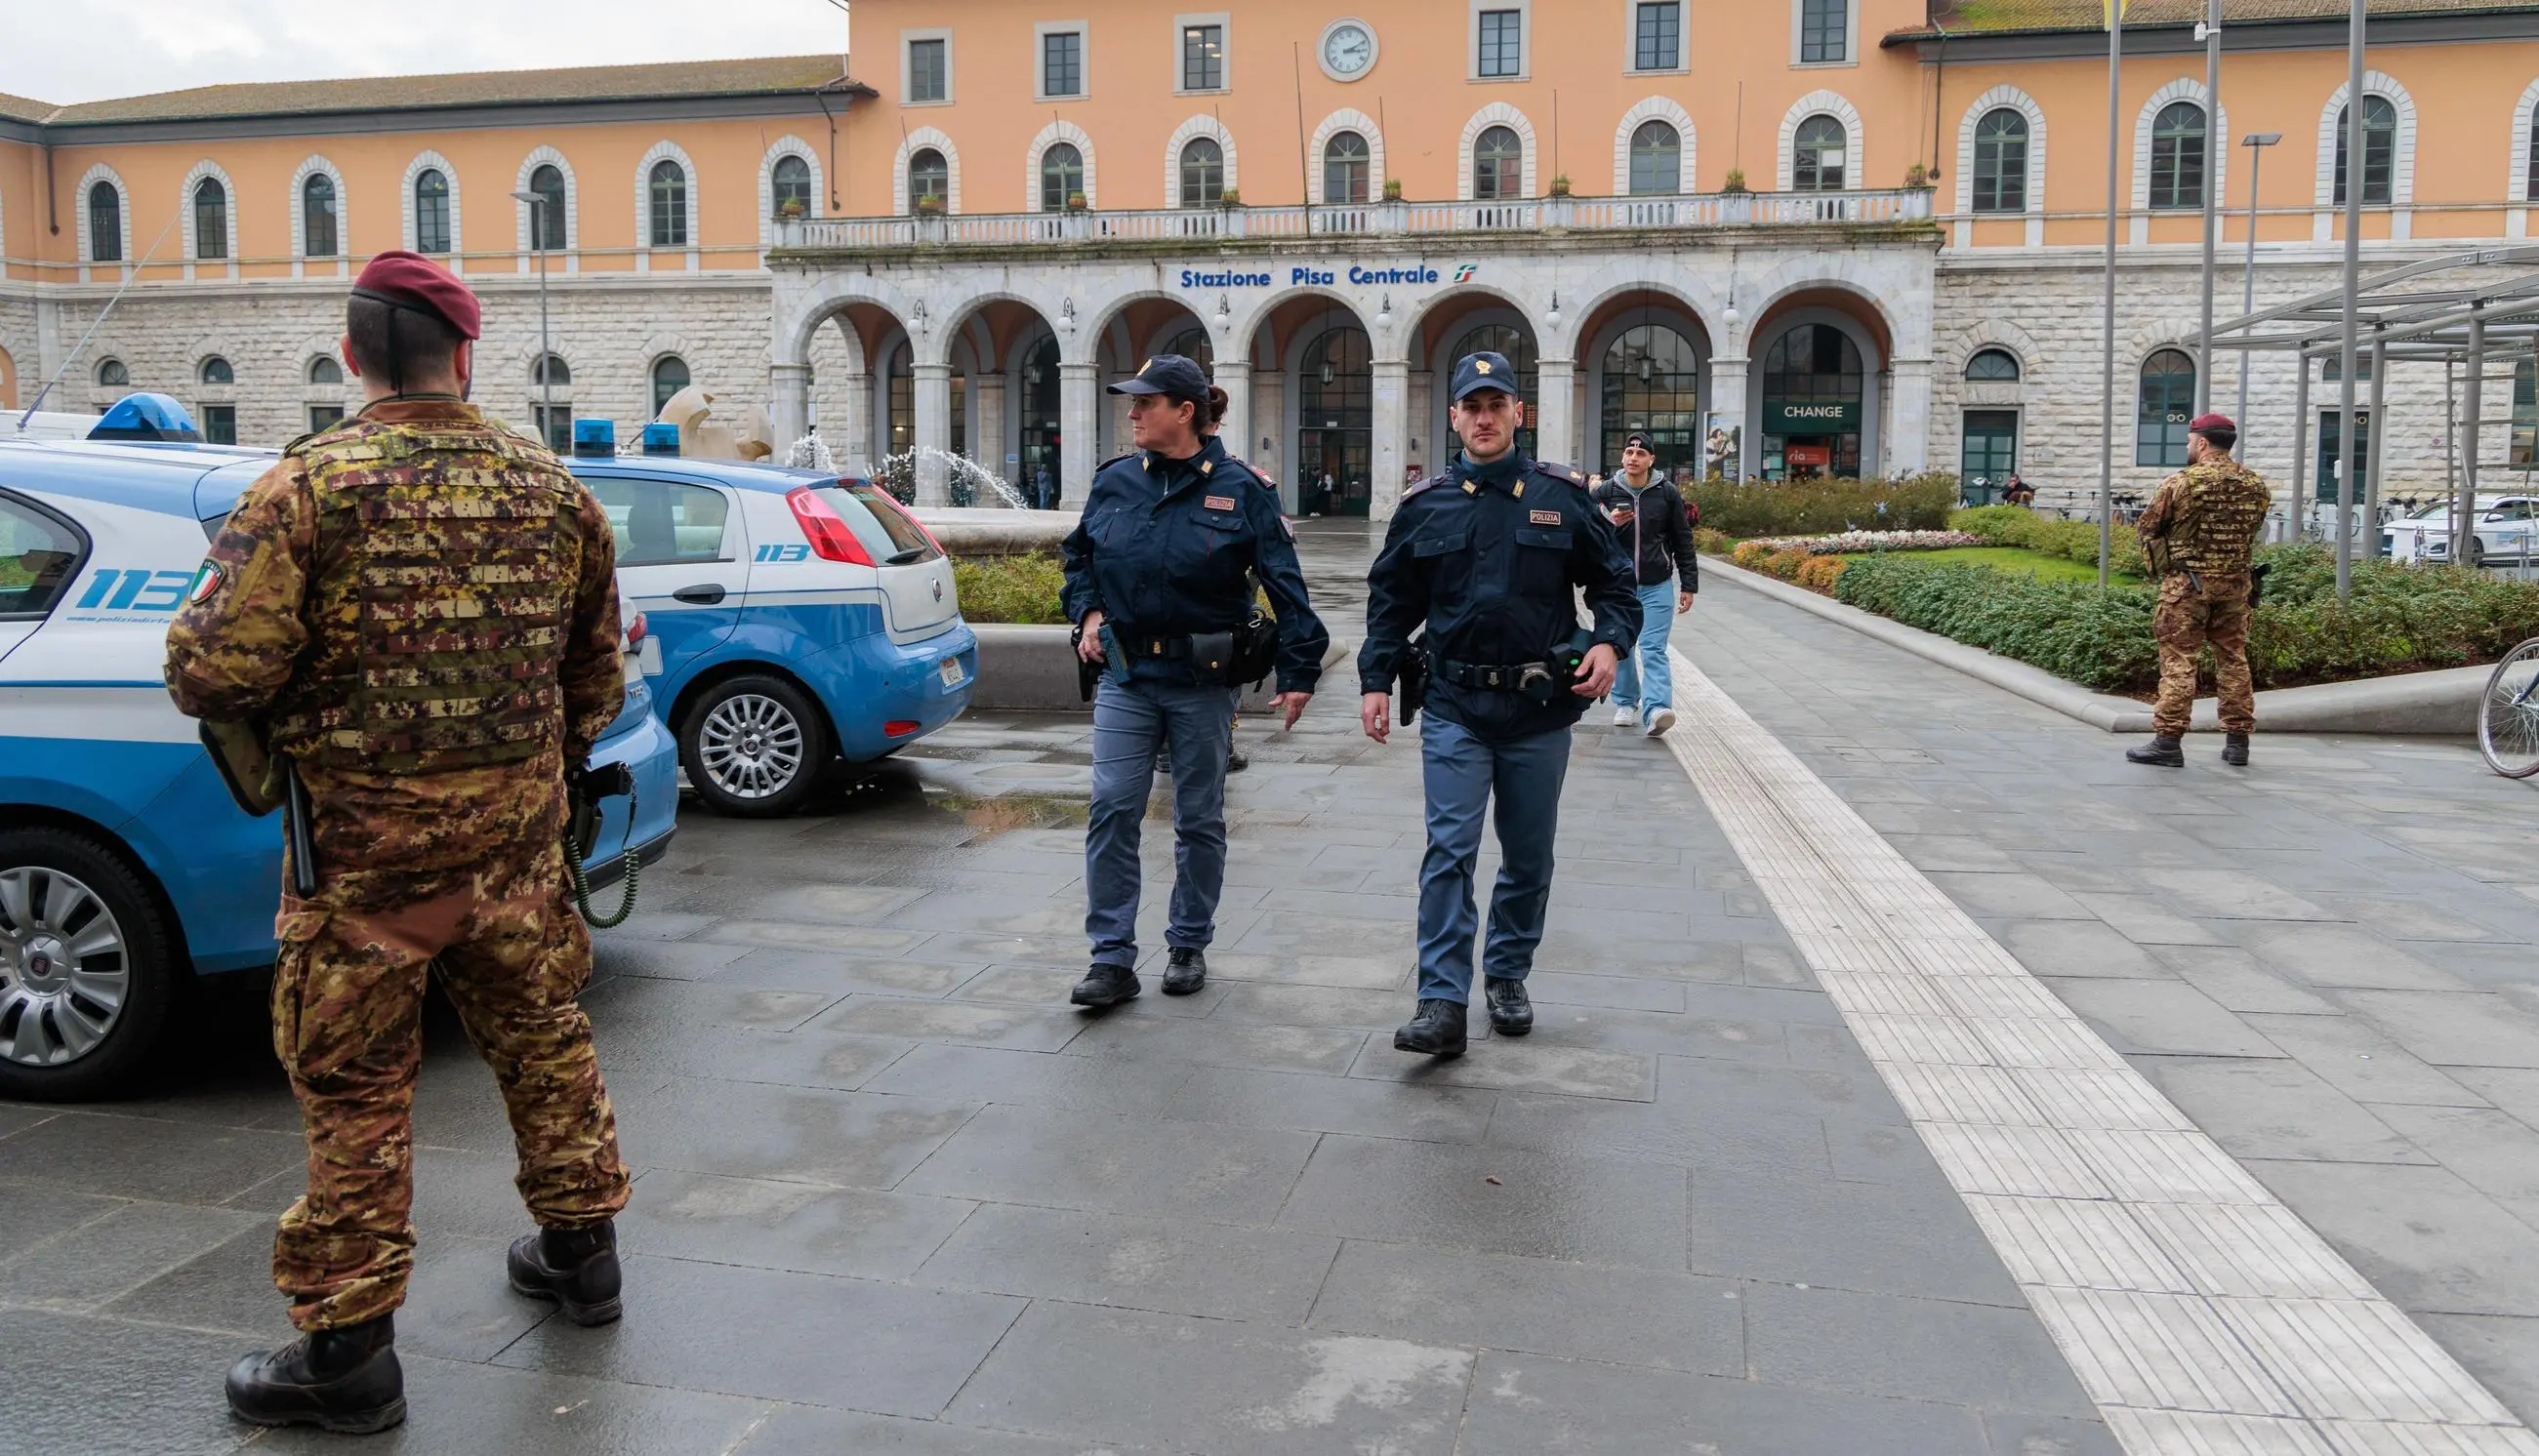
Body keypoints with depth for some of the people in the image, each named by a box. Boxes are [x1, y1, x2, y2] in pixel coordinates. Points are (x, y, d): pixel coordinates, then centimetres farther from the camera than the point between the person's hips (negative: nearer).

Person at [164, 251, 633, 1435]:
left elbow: (216, 673, -17)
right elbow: (597, 676, 10)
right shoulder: (551, 487, 2)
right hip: (517, 828, 5)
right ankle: (581, 1250, 36)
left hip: (366, 843, -4)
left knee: (354, 1086, 5)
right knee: (540, 1036, 20)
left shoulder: (308, 485, -13)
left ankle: (348, 1349, 14)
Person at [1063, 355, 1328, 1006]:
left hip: (1201, 682, -2)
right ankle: (1112, 959, -1)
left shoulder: (1241, 488, -6)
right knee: (1112, 810, -7)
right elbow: (1079, 556, 21)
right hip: (1125, 675, 3)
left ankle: (1188, 946, 25)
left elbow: (1284, 582, -6)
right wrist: (1088, 613, 4)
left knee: (1199, 819, 9)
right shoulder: (1114, 481, 5)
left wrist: (1299, 670, -10)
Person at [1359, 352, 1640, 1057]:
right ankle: (1442, 1003, -9)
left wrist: (1611, 642, -8)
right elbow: (1391, 601, 10)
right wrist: (1375, 681, 2)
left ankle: (1508, 978, 30)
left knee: (1529, 857, 12)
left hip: (1540, 710, 1)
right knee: (1449, 852, -9)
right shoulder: (1425, 505, 4)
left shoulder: (1563, 496, 2)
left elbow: (1615, 579, 9)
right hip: (1455, 708, -1)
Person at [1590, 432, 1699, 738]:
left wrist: (1689, 585, 4)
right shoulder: (1605, 492, 0)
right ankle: (1626, 703, 27)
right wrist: (1608, 523, -16)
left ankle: (1655, 711, -20)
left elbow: (1683, 541, 6)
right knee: (1621, 647, 11)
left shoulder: (1667, 492, 0)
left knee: (1654, 649, -9)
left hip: (1657, 586, -2)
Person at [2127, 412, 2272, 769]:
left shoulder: (2181, 483, -11)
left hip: (2187, 582, -5)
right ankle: (2237, 741, 17)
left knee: (2178, 660, -3)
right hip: (2235, 583, 5)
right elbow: (2253, 530, 9)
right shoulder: (2257, 485, 4)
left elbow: (2146, 527, -3)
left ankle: (2168, 741, -5)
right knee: (2233, 659, 12)